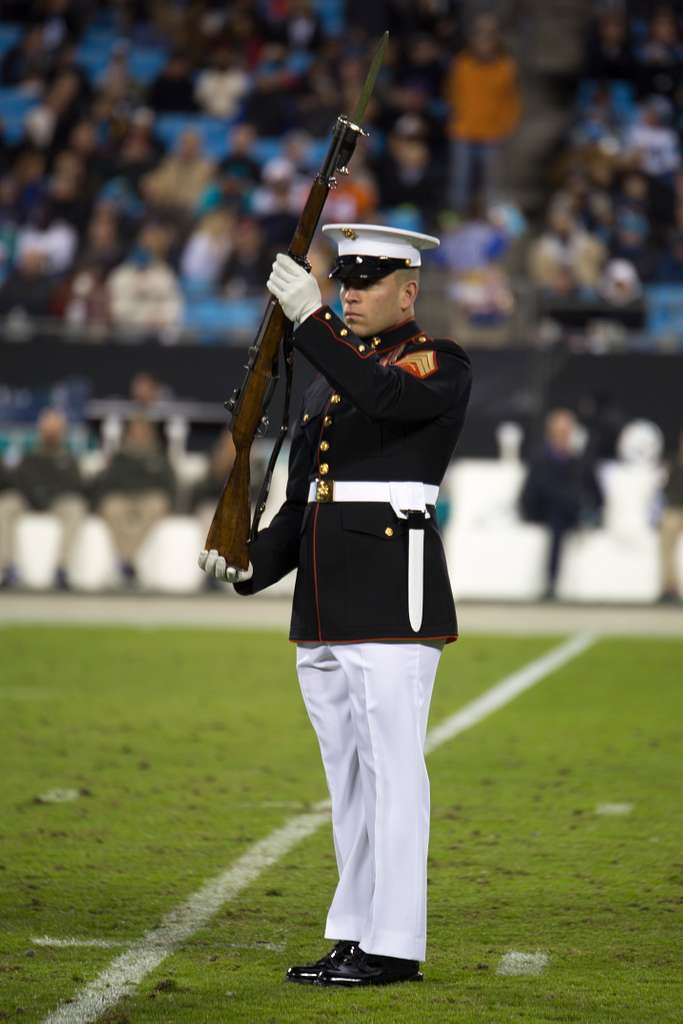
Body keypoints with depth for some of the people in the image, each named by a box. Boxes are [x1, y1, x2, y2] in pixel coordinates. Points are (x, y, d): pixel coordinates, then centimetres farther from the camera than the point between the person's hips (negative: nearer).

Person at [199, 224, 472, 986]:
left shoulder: (439, 365, -3)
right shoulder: (327, 379, 18)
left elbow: (384, 398, -27)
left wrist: (311, 319, -29)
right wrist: (250, 565, 3)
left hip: (393, 600, -8)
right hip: (323, 609, 8)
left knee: (392, 769, -7)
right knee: (348, 773, 11)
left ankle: (392, 946, -4)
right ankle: (355, 935, 17)